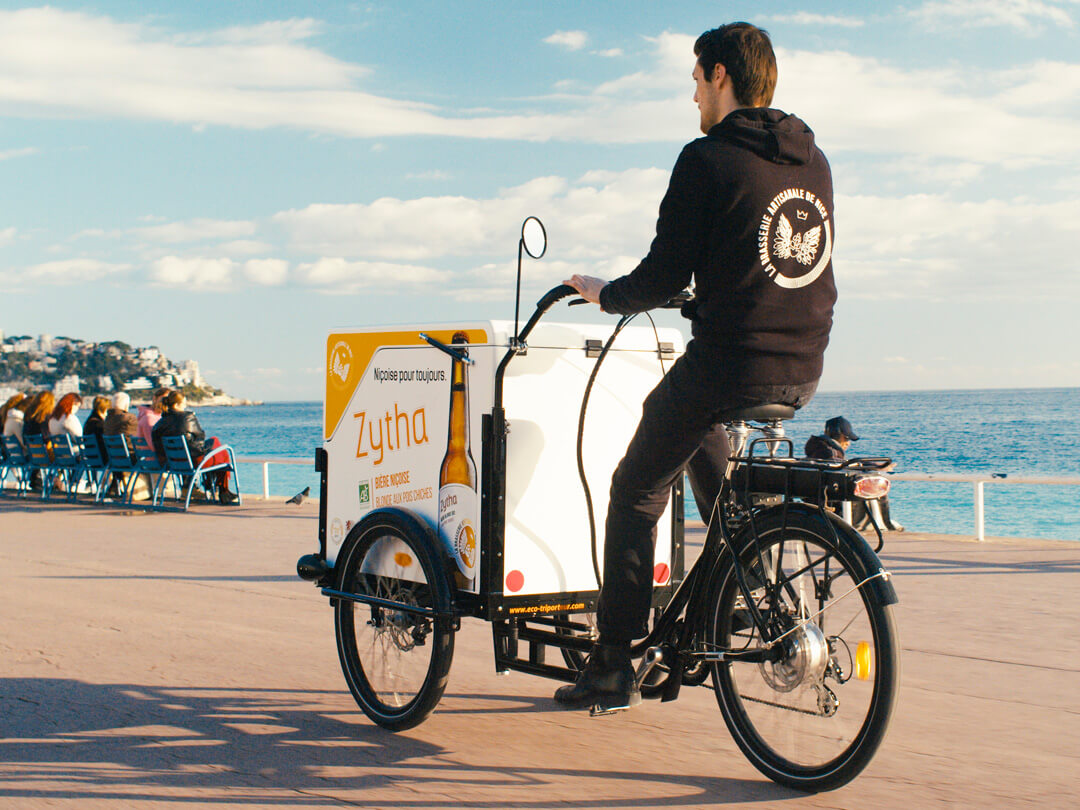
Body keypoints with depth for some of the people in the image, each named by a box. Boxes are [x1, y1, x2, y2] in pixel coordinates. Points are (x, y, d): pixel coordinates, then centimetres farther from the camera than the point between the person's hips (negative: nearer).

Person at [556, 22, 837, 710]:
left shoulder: (707, 159, -10)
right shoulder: (814, 163, 12)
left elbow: (665, 276, -10)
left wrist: (604, 293, 10)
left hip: (727, 363, -7)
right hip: (804, 370, 7)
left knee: (637, 493, 9)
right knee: (705, 438, 35)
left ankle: (614, 665, 8)